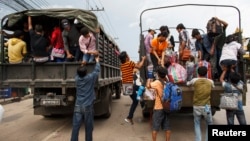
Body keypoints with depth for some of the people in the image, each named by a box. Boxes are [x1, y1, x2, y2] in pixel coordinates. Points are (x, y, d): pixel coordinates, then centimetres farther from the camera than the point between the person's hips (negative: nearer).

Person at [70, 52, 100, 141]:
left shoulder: (77, 79, 3)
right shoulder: (90, 77, -7)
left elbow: (78, 73, 25)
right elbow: (97, 70, 7)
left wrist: (82, 65, 35)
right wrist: (97, 60, 22)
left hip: (78, 106, 3)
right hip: (88, 106, -3)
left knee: (75, 127, 4)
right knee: (88, 128, 8)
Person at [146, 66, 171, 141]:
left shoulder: (157, 82, -16)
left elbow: (148, 86, -28)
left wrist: (149, 80, -8)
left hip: (158, 108, -5)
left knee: (155, 128, 6)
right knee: (167, 127, 14)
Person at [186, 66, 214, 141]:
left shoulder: (195, 80, -4)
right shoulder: (210, 81, 1)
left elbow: (187, 84, 14)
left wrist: (189, 82, 34)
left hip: (196, 106, -1)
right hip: (206, 107, 1)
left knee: (197, 124, 15)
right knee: (209, 124, 19)